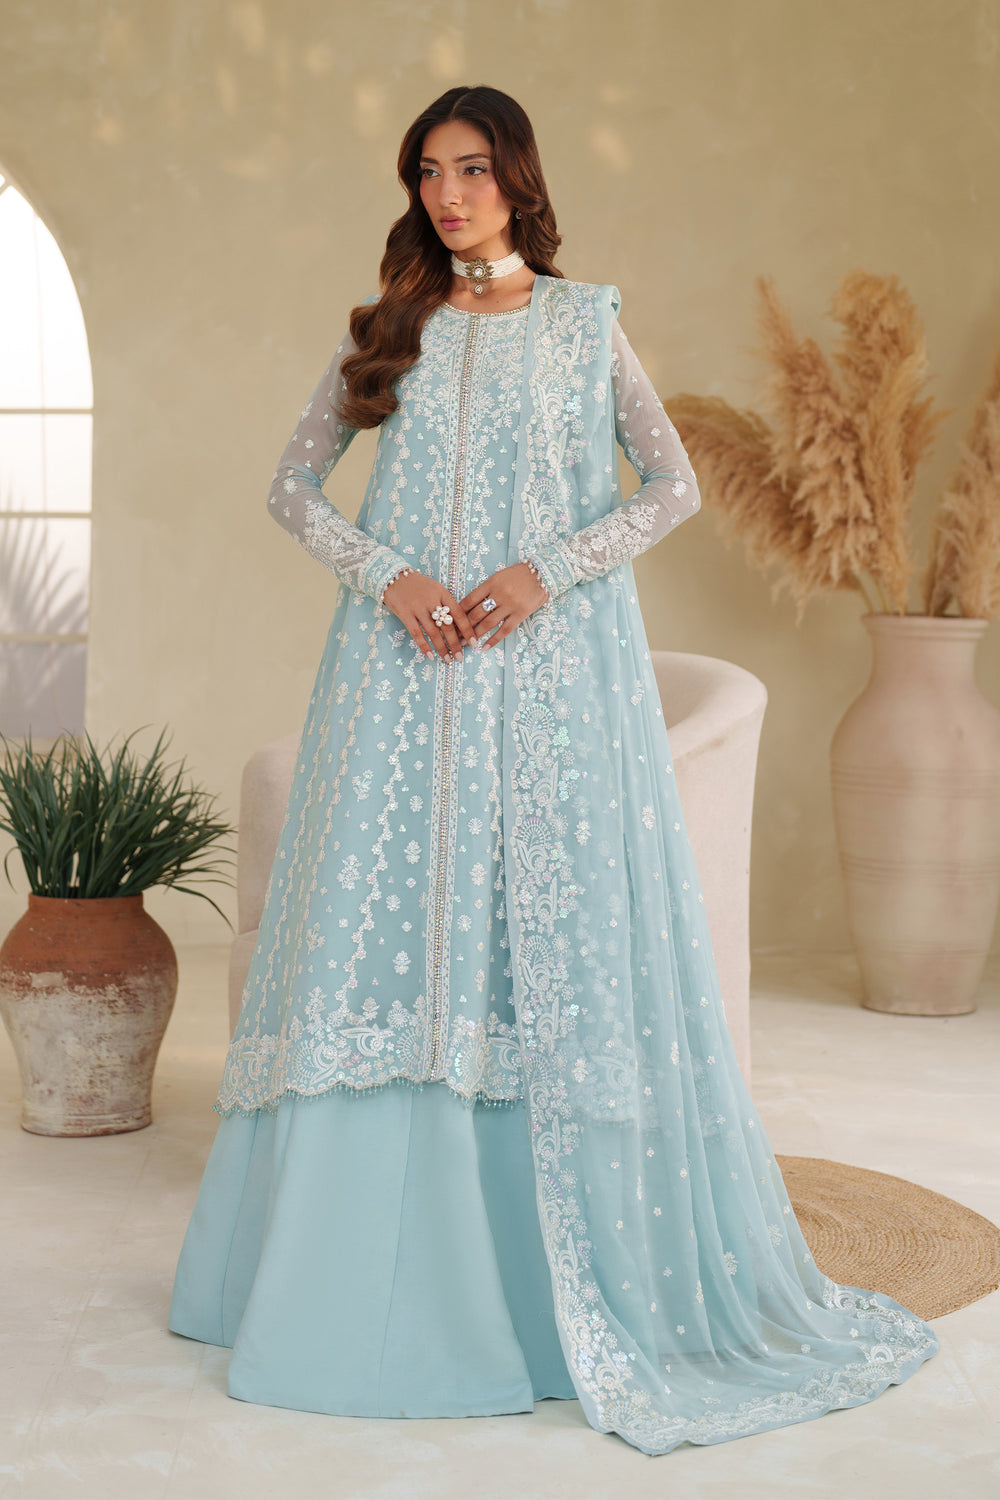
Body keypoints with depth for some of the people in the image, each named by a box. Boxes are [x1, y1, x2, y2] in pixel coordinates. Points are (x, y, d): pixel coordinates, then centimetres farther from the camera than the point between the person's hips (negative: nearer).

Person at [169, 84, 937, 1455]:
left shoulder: (584, 323, 7)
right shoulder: (389, 328, 11)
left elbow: (675, 486, 3)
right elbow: (294, 486, 11)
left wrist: (546, 570, -11)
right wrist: (387, 575, -7)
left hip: (551, 661, -2)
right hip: (406, 663, 2)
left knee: (554, 923, -3)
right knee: (389, 921, -1)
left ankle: (583, 1276, 7)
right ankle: (379, 1276, 10)